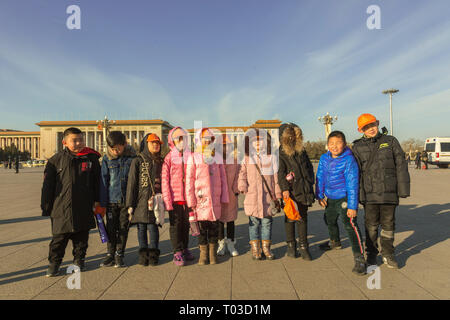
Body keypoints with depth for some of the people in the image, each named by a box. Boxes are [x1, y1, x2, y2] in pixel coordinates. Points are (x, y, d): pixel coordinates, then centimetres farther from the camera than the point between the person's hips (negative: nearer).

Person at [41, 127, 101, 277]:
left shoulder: (92, 158, 2)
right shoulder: (56, 160, 0)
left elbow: (97, 183, 8)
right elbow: (48, 185, 3)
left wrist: (96, 202, 6)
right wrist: (46, 206, 3)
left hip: (84, 208, 1)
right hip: (61, 207, -1)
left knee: (81, 237, 13)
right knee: (59, 238, 7)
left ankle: (79, 260, 31)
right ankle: (54, 263, 26)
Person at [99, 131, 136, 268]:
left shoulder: (132, 157, -4)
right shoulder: (107, 159, -1)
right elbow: (103, 180, 2)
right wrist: (102, 202, 0)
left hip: (126, 199, -1)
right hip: (111, 199, 1)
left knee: (123, 228, 8)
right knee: (111, 228, 8)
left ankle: (119, 255, 21)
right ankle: (110, 254, 22)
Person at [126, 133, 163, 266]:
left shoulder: (160, 162, 11)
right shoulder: (137, 161, 2)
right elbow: (131, 183, -1)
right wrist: (130, 204, -5)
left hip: (155, 200, 1)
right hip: (140, 201, -1)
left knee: (153, 226, 0)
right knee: (141, 228, 7)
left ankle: (153, 254, 14)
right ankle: (143, 254, 20)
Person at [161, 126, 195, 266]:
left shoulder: (190, 157, 5)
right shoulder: (169, 159, -3)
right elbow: (165, 181, -6)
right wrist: (167, 201, -11)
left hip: (188, 197, 3)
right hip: (175, 198, -3)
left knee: (186, 224, 14)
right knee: (175, 225, 5)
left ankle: (185, 249, 29)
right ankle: (177, 252, 15)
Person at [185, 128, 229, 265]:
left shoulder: (217, 157, 10)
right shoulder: (193, 157, 1)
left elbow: (223, 178, 11)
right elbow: (189, 180, -1)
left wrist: (224, 197, 7)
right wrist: (191, 201, -6)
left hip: (215, 199, 2)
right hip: (201, 198, -2)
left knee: (214, 226, 8)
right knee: (202, 226, 6)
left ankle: (213, 253, 23)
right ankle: (203, 253, 22)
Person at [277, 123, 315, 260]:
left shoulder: (302, 150, 13)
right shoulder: (280, 153, -3)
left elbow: (309, 167, 21)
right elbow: (280, 172, -11)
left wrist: (310, 182, 12)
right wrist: (284, 189, -19)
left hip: (304, 190, 4)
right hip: (289, 191, -4)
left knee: (303, 217, 8)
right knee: (290, 217, 5)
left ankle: (303, 247, 17)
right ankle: (291, 245, 18)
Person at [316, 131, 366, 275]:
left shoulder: (349, 160, -20)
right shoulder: (324, 159, -2)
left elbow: (352, 184, -22)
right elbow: (320, 177, 6)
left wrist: (352, 206, -23)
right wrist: (320, 195, 2)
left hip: (344, 198, -7)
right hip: (330, 198, 7)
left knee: (350, 224, -21)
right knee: (330, 220, 26)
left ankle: (359, 258, -14)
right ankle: (335, 242, 53)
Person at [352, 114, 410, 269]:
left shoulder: (390, 141, 5)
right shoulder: (358, 147, 4)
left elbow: (401, 166, 3)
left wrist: (403, 189, -2)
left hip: (389, 192, 0)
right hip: (369, 193, 0)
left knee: (388, 224, 10)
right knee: (371, 224, 8)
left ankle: (388, 254, 26)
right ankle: (371, 253, 24)